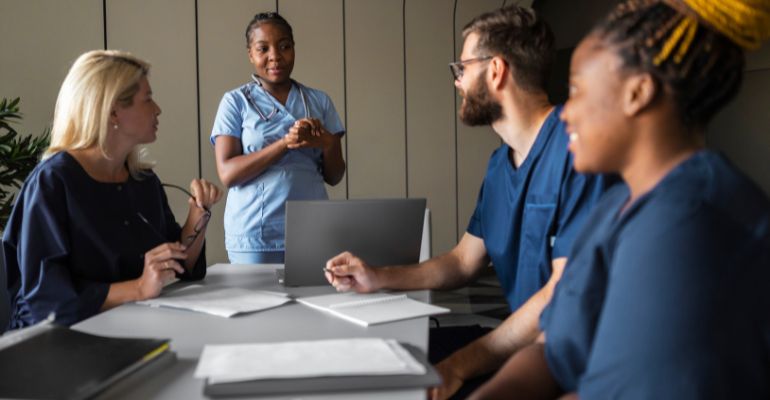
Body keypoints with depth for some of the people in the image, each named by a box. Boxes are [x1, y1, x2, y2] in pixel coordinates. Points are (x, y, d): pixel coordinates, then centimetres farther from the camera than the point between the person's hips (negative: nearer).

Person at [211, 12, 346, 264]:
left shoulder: (319, 101, 9)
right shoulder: (235, 102, 1)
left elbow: (334, 177, 9)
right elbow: (227, 174, -9)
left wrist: (327, 144, -12)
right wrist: (285, 143, -18)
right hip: (254, 235, -2)